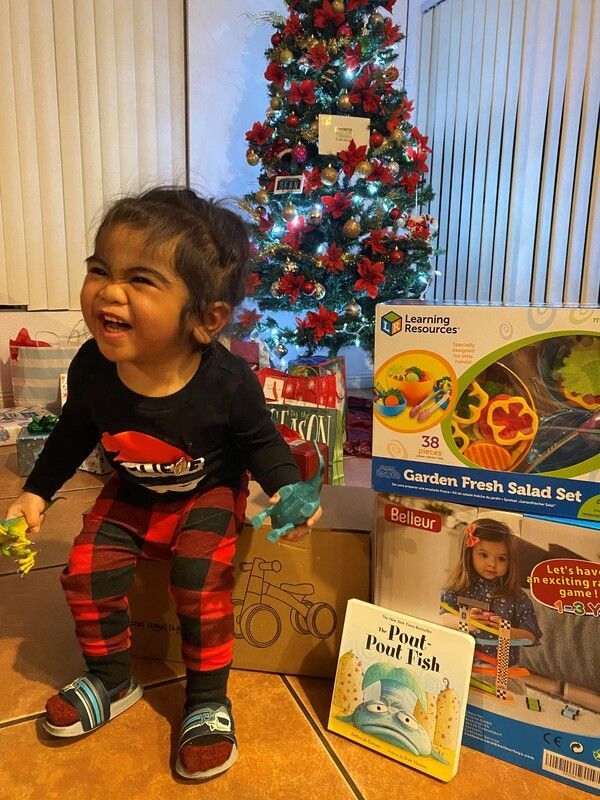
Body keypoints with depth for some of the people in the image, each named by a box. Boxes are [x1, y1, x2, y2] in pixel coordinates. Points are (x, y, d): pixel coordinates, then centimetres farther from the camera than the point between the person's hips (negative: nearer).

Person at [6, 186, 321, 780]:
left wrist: (286, 489, -28)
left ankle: (208, 700, 10)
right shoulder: (92, 368, -22)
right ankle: (112, 681, 23)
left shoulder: (228, 381, -32)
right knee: (86, 571, -6)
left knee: (200, 581, -18)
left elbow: (261, 442, -13)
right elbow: (74, 431, 0)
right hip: (130, 496, 4)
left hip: (209, 494, -3)